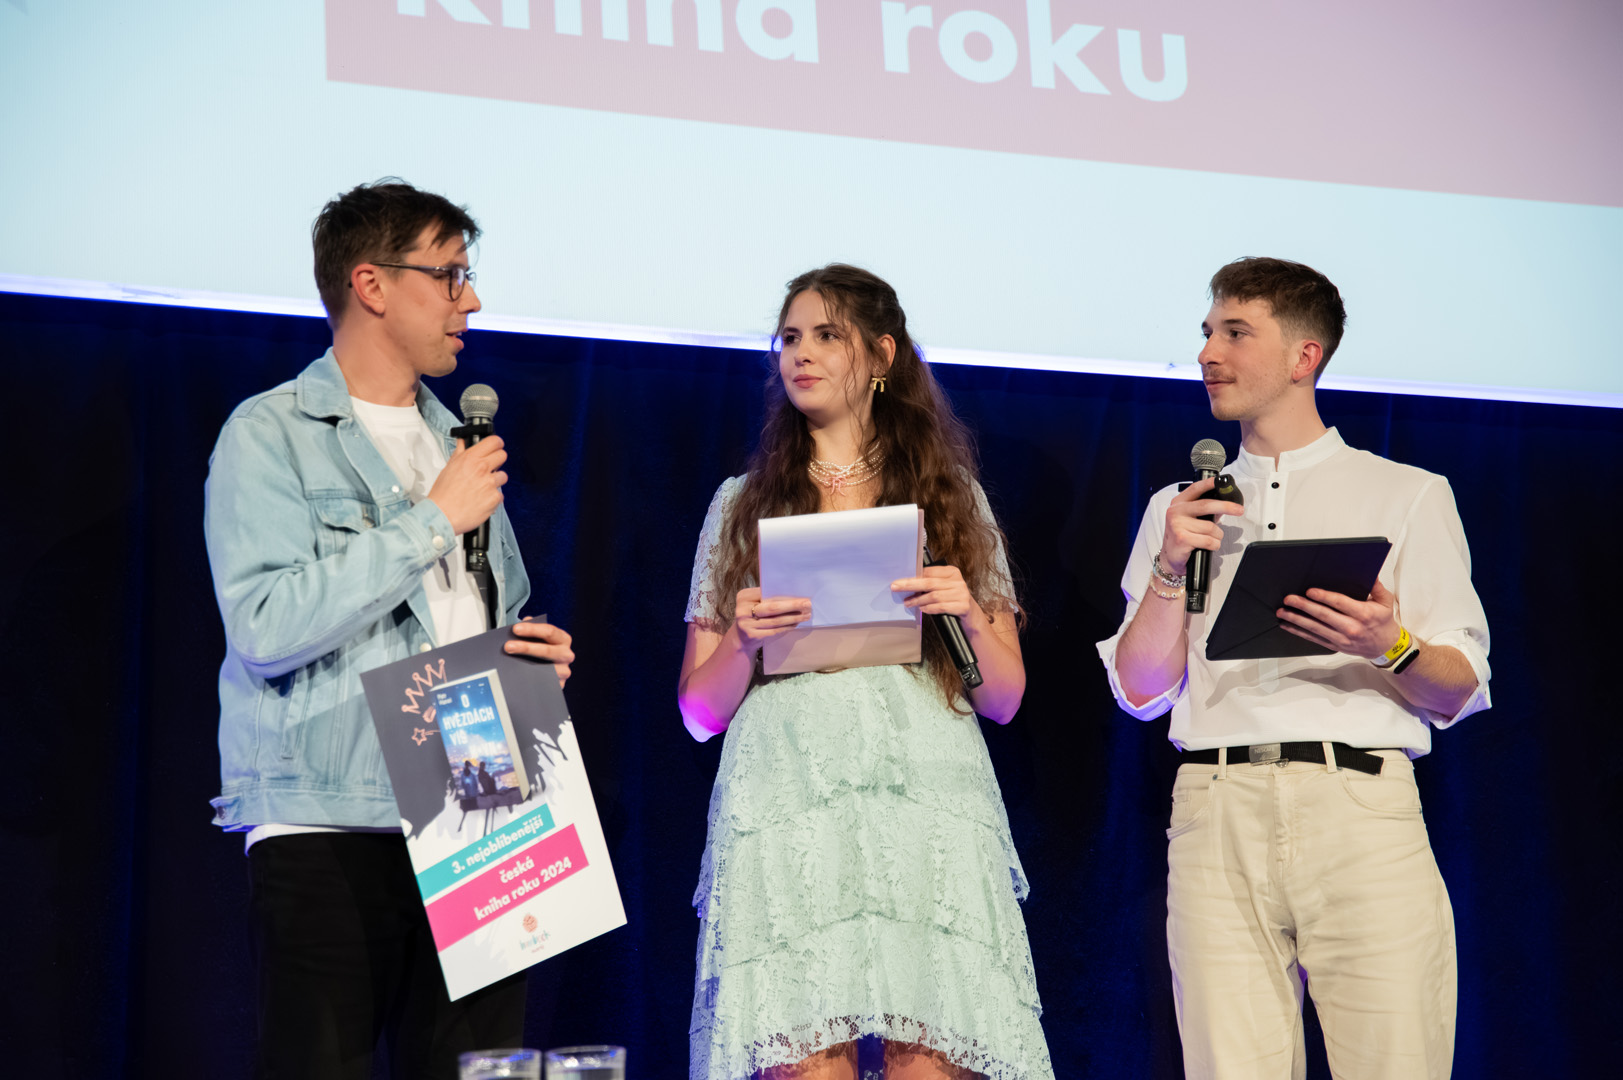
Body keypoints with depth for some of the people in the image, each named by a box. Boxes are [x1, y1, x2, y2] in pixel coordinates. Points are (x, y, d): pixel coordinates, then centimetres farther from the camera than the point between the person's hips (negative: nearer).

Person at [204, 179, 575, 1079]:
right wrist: (433, 521, -11)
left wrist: (532, 656, 7)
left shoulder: (456, 445, 22)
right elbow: (268, 627, -15)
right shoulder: (271, 433, 0)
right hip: (325, 830, -6)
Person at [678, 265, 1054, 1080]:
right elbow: (700, 713, 15)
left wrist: (970, 617, -3)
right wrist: (743, 640, -5)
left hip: (926, 800, 0)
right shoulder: (742, 506, 20)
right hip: (784, 813, 0)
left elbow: (1004, 699, 16)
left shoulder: (952, 498, 19)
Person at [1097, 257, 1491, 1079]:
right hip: (1219, 810, 2)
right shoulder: (1178, 508, 22)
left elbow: (1458, 692, 8)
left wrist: (1390, 649, -13)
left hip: (1360, 803, -2)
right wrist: (1171, 566, 0)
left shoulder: (1409, 496, 14)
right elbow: (1141, 689, 14)